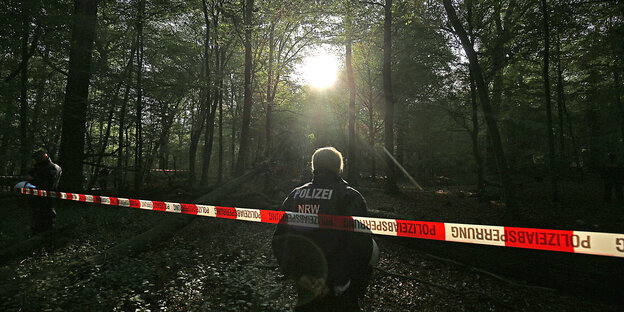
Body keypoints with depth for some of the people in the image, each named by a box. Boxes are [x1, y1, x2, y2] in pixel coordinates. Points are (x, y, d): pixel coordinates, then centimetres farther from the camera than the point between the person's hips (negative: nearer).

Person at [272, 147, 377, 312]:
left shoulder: (294, 196, 4)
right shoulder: (350, 197, -11)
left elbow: (279, 240, 3)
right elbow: (359, 245, -19)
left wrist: (295, 274, 1)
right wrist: (335, 282, -14)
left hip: (304, 284, 6)